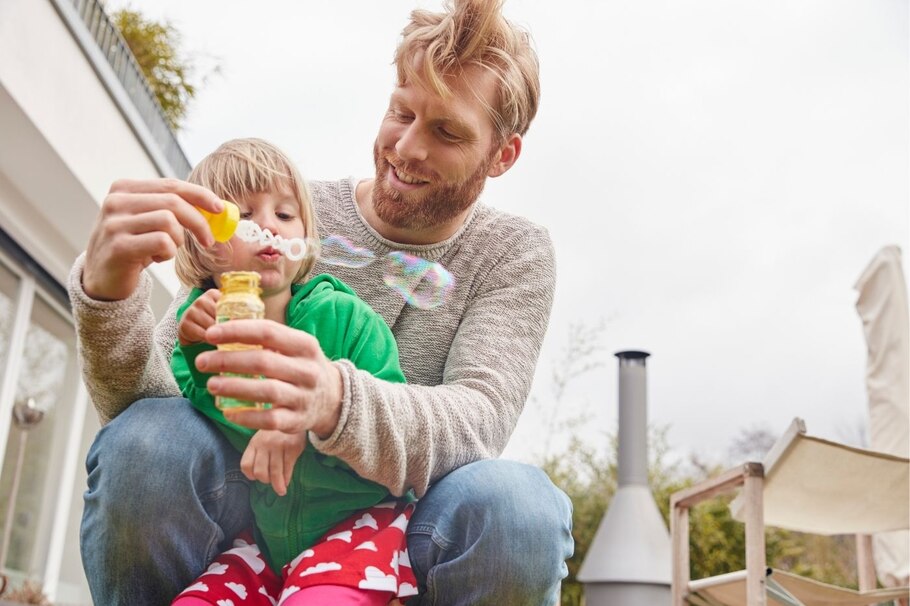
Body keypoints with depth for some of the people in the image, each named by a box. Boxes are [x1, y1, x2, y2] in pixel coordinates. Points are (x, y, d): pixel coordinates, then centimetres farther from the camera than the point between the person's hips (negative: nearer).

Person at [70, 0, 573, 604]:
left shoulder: (517, 255, -2)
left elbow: (480, 419, -20)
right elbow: (153, 390, -8)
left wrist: (336, 401, -42)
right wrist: (109, 295, -32)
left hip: (406, 538, 0)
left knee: (517, 505, -33)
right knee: (144, 439, -28)